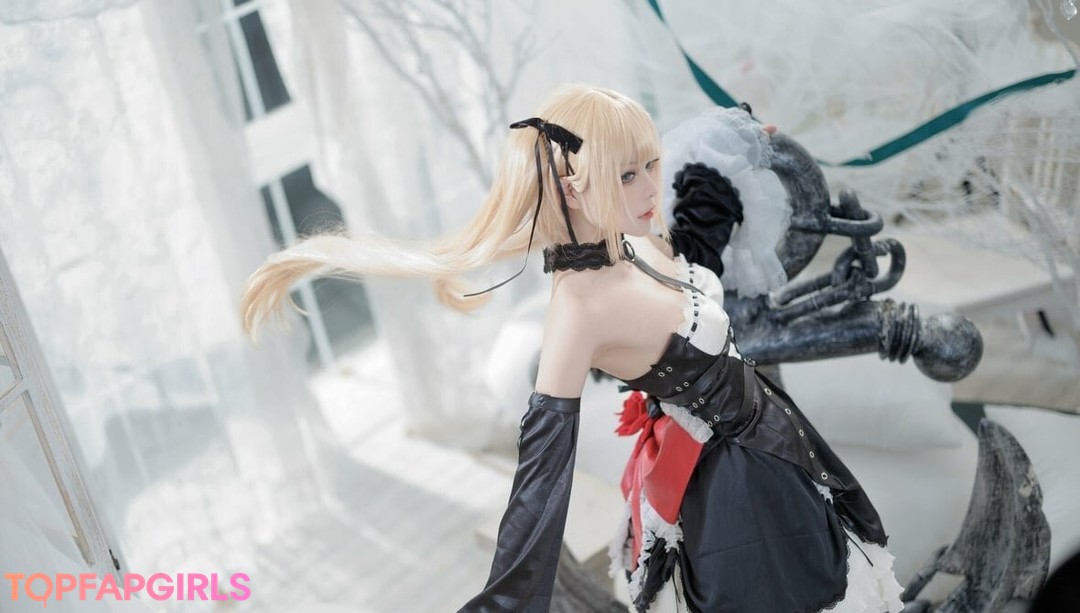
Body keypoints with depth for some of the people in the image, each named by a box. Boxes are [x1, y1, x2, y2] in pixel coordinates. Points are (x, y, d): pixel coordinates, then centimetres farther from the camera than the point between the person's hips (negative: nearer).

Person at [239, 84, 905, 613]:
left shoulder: (636, 242, -9)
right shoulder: (582, 301, -33)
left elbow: (696, 247, 17)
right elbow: (544, 465, -35)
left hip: (765, 443, 8)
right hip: (727, 482, -8)